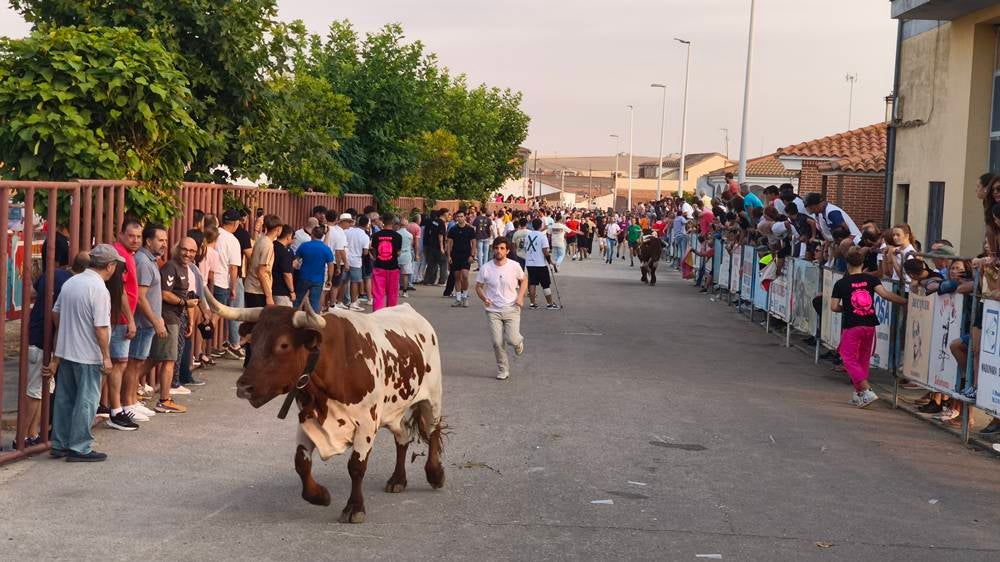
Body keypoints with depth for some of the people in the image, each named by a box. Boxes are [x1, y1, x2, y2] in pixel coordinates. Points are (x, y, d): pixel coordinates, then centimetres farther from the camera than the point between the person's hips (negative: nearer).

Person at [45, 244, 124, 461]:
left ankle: (59, 444, 22)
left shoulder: (70, 282, 6)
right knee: (86, 401, 1)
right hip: (88, 355, -8)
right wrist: (106, 356, -13)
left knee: (65, 399, 15)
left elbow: (55, 313, 15)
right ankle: (79, 448, 5)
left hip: (65, 352, 8)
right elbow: (101, 328, -20)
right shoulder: (99, 290, -18)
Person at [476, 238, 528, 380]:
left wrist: (520, 297, -4)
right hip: (493, 311, 1)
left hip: (512, 309, -1)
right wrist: (484, 298, -13)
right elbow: (478, 286, 6)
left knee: (512, 340, -12)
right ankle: (502, 370, 14)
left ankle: (519, 341, 27)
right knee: (497, 342, -4)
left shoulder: (514, 266, -6)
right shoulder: (485, 268, -5)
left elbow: (524, 280, 11)